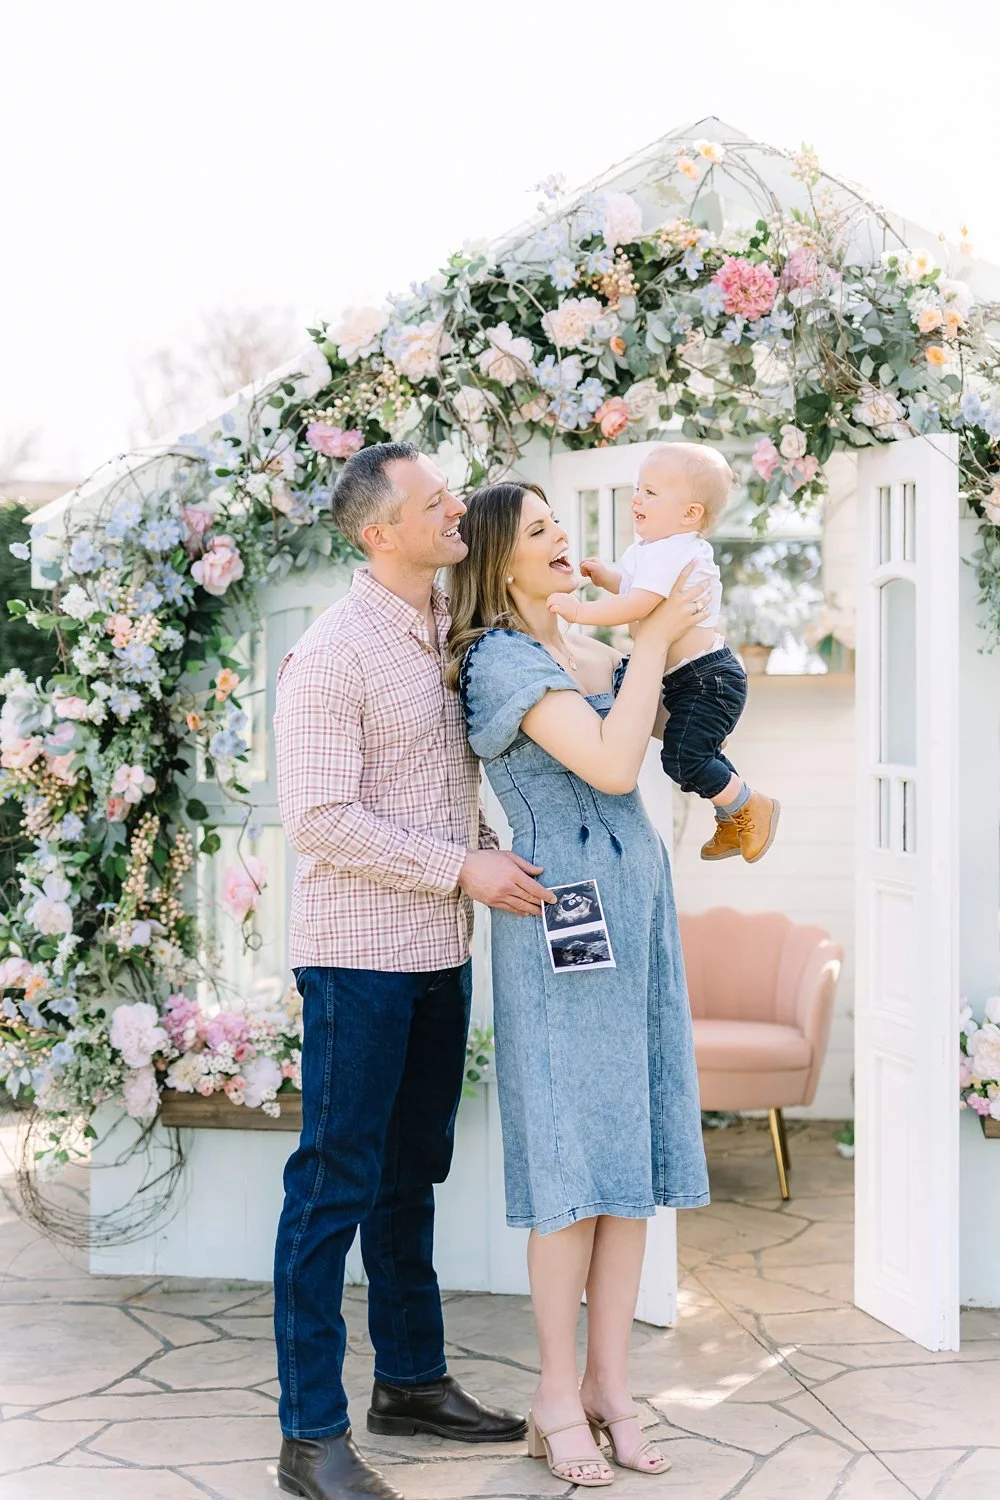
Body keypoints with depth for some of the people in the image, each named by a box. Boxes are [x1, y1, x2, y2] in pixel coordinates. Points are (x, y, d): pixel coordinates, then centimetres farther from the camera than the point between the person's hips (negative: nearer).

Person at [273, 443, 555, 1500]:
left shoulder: (453, 634, 11)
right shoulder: (332, 654, -14)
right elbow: (320, 820, -19)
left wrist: (497, 852, 11)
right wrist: (465, 870, -17)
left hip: (440, 954, 8)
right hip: (357, 954, -8)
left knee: (411, 1175, 17)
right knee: (336, 1185, -3)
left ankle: (411, 1378, 31)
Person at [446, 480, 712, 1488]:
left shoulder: (590, 656, 16)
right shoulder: (502, 659, -9)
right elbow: (611, 765, -19)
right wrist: (652, 639, -12)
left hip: (637, 910, 8)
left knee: (636, 1141, 5)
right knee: (577, 1147, -6)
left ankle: (610, 1383, 11)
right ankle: (558, 1393, 3)